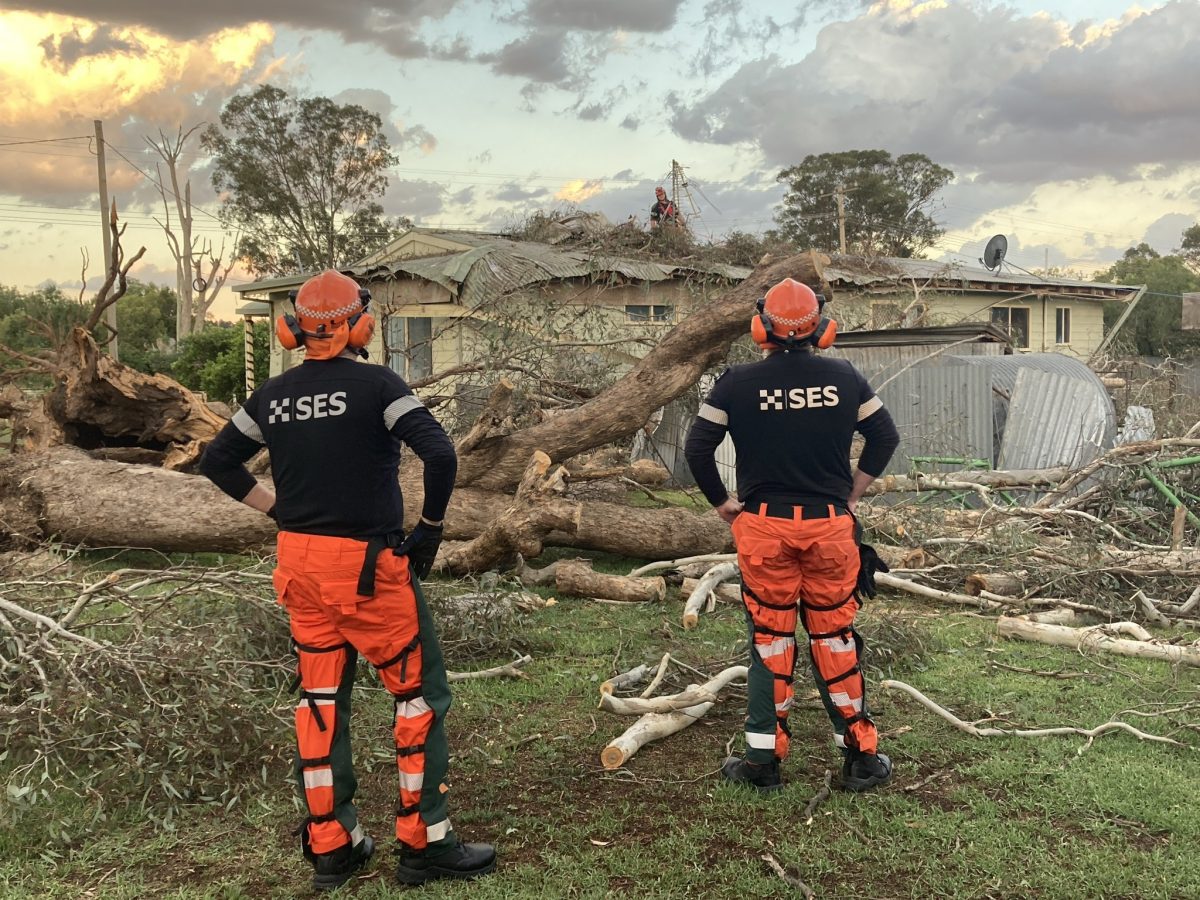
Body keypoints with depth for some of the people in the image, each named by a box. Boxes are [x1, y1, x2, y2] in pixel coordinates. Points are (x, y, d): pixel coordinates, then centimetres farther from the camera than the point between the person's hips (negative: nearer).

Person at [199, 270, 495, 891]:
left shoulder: (274, 395, 5)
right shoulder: (376, 385, -11)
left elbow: (217, 460, 15)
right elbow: (439, 453, -21)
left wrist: (276, 510, 15)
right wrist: (431, 525, -7)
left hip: (299, 563, 6)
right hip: (368, 566, -6)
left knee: (320, 700, 14)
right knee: (420, 693, 6)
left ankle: (330, 847, 21)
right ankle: (422, 844, 10)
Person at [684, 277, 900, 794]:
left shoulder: (738, 383, -5)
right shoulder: (843, 377, 2)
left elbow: (697, 447, -5)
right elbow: (885, 435, 8)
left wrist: (722, 504, 7)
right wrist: (854, 494, 15)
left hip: (763, 528, -1)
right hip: (830, 527, 1)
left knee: (770, 641, 8)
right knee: (835, 638, 11)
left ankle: (764, 761, 13)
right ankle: (861, 756, 19)